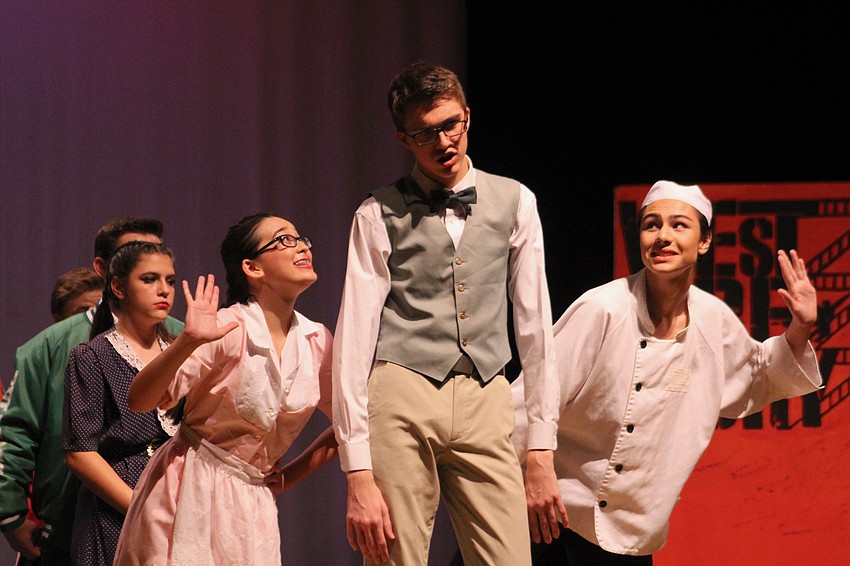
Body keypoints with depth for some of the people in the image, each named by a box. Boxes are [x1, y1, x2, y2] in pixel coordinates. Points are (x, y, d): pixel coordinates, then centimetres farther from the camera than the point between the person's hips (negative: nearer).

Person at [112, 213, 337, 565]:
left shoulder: (317, 343, 1)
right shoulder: (227, 329, -14)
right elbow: (139, 401, -20)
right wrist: (187, 342, -35)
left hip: (252, 503, 5)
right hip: (190, 492, -5)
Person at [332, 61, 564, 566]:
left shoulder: (515, 202, 13)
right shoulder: (380, 216, 6)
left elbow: (536, 325, 13)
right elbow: (354, 339, 1)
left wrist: (543, 452, 8)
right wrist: (359, 475, -8)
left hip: (485, 399, 2)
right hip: (403, 397, -2)